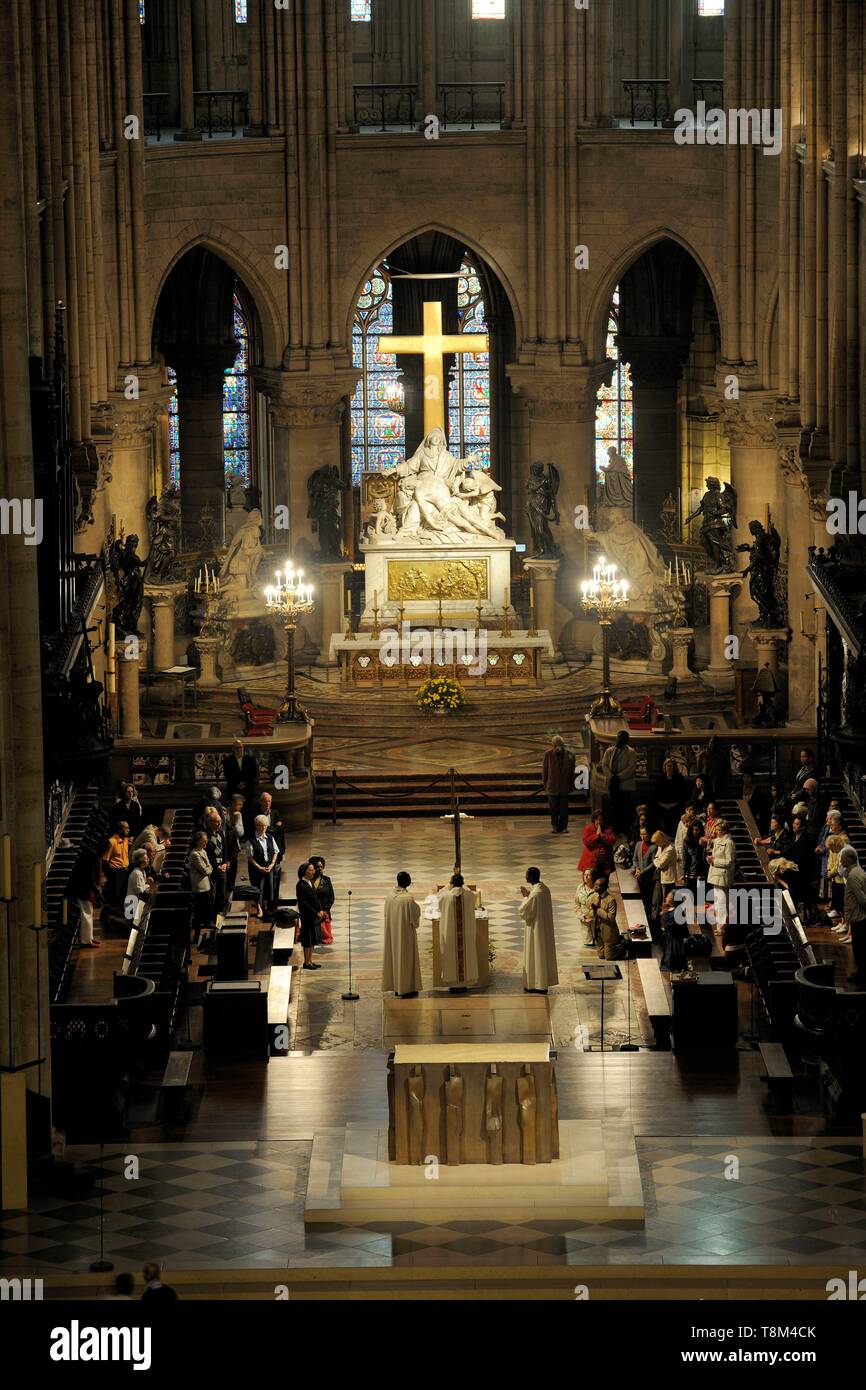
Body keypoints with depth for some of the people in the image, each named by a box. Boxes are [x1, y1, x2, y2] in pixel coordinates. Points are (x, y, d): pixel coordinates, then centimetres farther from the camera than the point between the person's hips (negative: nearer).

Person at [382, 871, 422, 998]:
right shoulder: (408, 899, -22)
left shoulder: (389, 897, -4)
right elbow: (414, 918, -14)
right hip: (405, 933, -5)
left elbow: (387, 916, 5)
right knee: (405, 958, 5)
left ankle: (395, 986, 21)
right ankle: (405, 988, 9)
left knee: (394, 956, 15)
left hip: (392, 933, 5)